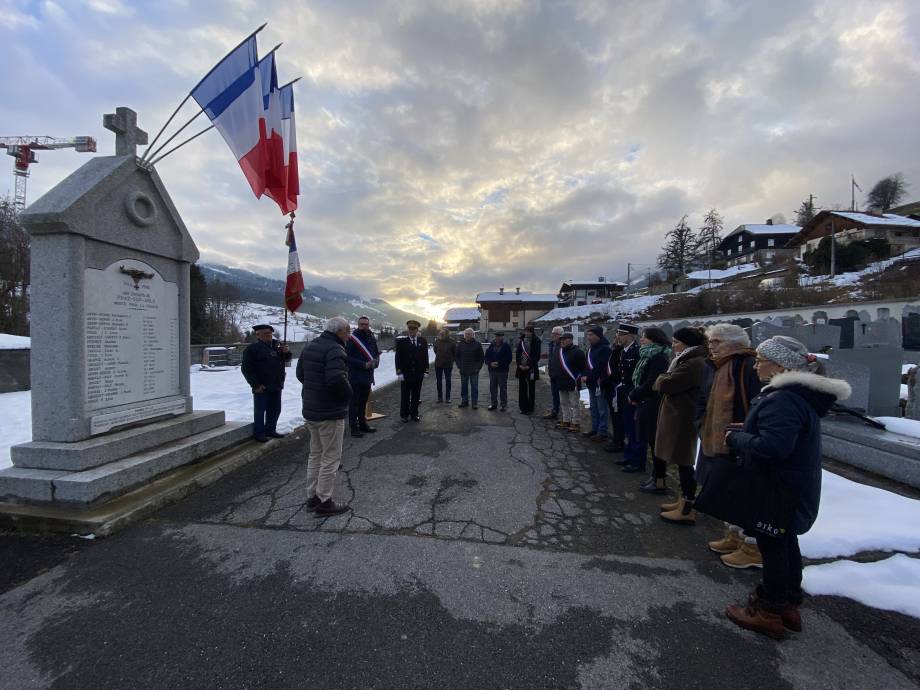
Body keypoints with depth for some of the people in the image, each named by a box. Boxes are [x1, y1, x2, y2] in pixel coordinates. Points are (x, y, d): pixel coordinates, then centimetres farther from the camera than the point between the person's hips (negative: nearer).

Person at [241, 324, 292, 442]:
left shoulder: (275, 347, 15)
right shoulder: (252, 348, -6)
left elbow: (286, 359, 25)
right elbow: (246, 368, -10)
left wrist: (286, 352, 0)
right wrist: (255, 384, -17)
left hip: (276, 386, 7)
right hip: (261, 387, -7)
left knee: (275, 410, 14)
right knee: (260, 410, 2)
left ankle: (270, 430, 28)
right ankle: (258, 433, 14)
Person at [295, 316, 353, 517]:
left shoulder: (310, 346, 9)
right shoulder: (334, 350, -20)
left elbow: (300, 373, 15)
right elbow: (336, 379, -31)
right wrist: (348, 393, -13)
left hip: (310, 410, 9)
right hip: (330, 412, -9)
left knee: (315, 454, 20)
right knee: (331, 457, 3)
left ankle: (312, 497, 30)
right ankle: (324, 502, 12)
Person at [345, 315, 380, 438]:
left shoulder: (372, 338, 8)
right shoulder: (352, 339, -10)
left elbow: (377, 354, 13)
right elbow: (348, 358, -14)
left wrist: (375, 362, -8)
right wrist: (364, 364, -19)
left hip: (368, 376, 6)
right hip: (355, 377, -6)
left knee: (363, 402, 16)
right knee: (354, 403, 1)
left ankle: (362, 424, 27)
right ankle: (354, 427, 8)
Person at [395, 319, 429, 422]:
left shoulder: (423, 340, 6)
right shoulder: (401, 341, -3)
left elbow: (425, 356, 8)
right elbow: (398, 357, -5)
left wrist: (425, 370, 3)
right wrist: (399, 372, -10)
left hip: (418, 374, 2)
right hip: (405, 373, -2)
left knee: (416, 396, 10)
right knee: (405, 396, 7)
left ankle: (414, 413, 23)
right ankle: (404, 415, 19)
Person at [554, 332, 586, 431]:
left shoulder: (577, 352, -12)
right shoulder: (560, 351, 11)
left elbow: (582, 368, -13)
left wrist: (577, 380, -15)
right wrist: (558, 380, 15)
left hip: (573, 383, -8)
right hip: (562, 382, 8)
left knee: (575, 404, 0)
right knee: (563, 403, 15)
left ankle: (575, 423, 7)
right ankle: (566, 421, 27)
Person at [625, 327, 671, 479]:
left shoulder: (659, 357, -16)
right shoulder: (648, 356, 13)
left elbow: (651, 384, -21)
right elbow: (639, 379, 15)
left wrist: (634, 395, -9)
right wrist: (635, 394, 0)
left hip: (653, 406, -10)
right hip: (644, 404, 10)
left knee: (654, 440, -2)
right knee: (642, 436, 14)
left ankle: (659, 482, 8)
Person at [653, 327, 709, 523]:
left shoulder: (694, 363, -20)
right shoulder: (688, 360, 15)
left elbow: (666, 385, -22)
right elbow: (666, 384, 15)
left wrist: (661, 379, -2)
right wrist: (665, 380, -5)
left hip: (682, 419, -10)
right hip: (676, 417, 10)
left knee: (684, 463, -1)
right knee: (682, 462, 17)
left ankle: (687, 510, 10)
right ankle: (684, 501, 29)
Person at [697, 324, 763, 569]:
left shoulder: (748, 366, -18)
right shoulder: (713, 367, 11)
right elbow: (703, 399, 18)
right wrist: (703, 426, 9)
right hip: (714, 441, 10)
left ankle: (753, 547, 20)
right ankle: (734, 536, 38)